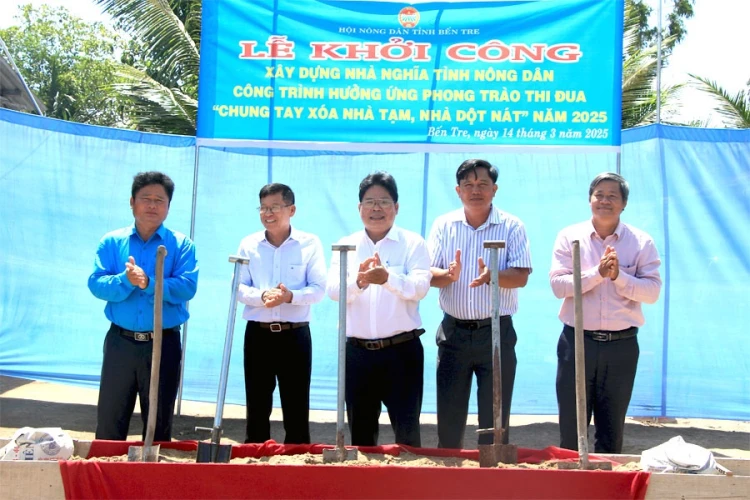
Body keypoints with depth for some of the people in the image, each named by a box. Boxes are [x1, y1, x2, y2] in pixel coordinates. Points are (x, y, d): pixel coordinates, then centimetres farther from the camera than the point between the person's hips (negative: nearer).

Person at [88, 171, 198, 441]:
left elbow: (187, 287, -13)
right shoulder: (112, 242, 4)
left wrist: (149, 283, -24)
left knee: (159, 422, 10)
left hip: (163, 344, -1)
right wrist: (126, 280, -25)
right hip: (120, 341, 1)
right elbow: (96, 284, -7)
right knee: (109, 420, 7)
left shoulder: (181, 244, 0)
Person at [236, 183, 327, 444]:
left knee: (297, 408, 3)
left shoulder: (310, 243, -1)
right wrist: (262, 295, -20)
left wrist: (290, 296, -24)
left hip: (295, 334, -2)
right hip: (258, 333, 2)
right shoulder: (249, 244, 5)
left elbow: (318, 289, -6)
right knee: (257, 407, 8)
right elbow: (238, 287, 0)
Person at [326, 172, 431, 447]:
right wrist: (358, 281, -28)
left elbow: (420, 287, -14)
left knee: (407, 430, 1)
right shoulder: (346, 245, 8)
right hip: (357, 352, 3)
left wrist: (387, 278, -34)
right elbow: (333, 290, -6)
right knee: (360, 431, 12)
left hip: (402, 349, -3)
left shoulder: (412, 243, 0)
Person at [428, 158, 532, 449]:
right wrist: (448, 275, -23)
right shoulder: (443, 225, 6)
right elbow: (428, 273, 0)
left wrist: (492, 276, -30)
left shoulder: (512, 227, 0)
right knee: (449, 416, 7)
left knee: (495, 418, 3)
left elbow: (521, 276, -10)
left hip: (497, 332, -2)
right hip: (454, 331, 2)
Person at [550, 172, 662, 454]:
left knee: (612, 429, 11)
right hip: (577, 341, 0)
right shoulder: (570, 237, 1)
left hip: (622, 345, 1)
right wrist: (598, 272, -19)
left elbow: (652, 291, -6)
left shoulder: (641, 242, 1)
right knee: (571, 426, 6)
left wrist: (619, 276, -20)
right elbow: (558, 284, -9)